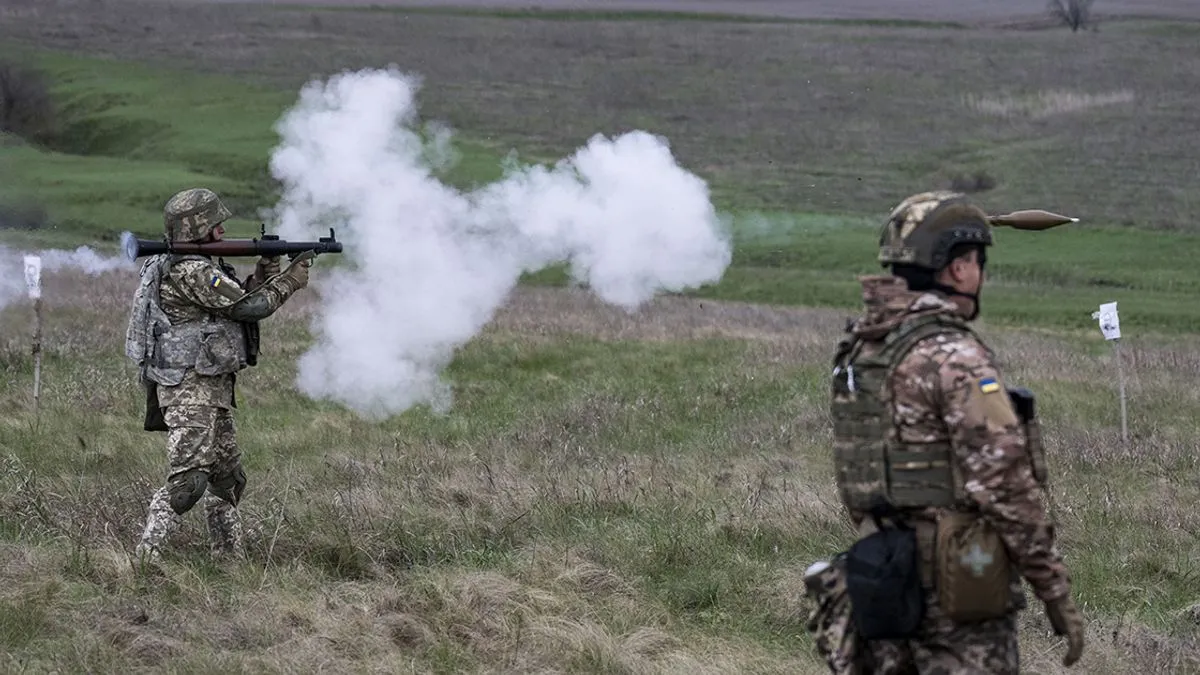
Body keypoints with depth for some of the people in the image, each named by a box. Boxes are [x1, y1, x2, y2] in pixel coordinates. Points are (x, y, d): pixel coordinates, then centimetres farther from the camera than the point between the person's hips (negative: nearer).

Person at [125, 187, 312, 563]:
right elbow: (246, 307, -14)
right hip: (190, 390, -11)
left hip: (212, 391, 11)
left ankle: (231, 557, 22)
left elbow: (234, 302, 20)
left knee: (228, 477, 16)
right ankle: (146, 557, -19)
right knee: (187, 480, -16)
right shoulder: (193, 272, -17)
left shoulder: (197, 267, 16)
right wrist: (289, 282, 0)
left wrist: (262, 277, 8)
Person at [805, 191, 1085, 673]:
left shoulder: (859, 350, 10)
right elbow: (1005, 483, -19)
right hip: (960, 589, -8)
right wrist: (1056, 592, -13)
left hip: (886, 583, 8)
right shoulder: (955, 357, -16)